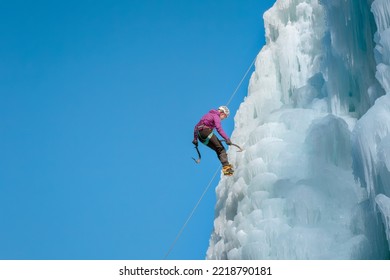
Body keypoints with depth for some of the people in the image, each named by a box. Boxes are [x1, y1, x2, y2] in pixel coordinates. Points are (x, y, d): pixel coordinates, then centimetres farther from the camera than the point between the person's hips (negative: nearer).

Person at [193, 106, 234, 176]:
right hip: (206, 131, -9)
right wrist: (227, 139, -21)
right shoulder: (216, 116, 2)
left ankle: (225, 166, -4)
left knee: (218, 150, 8)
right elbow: (219, 129, -16)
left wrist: (195, 138, 31)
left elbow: (196, 127, 31)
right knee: (221, 148, -12)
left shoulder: (208, 115, 30)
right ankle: (226, 165, -29)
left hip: (200, 136, 9)